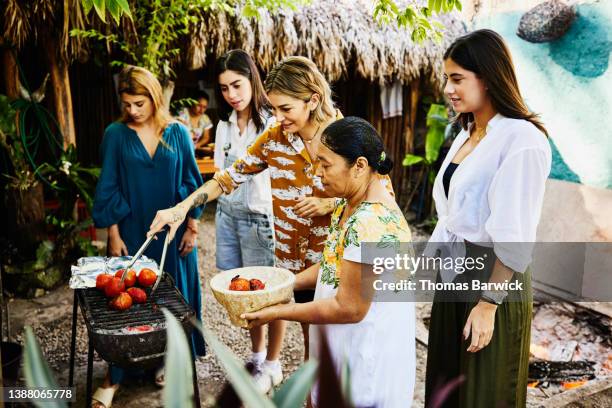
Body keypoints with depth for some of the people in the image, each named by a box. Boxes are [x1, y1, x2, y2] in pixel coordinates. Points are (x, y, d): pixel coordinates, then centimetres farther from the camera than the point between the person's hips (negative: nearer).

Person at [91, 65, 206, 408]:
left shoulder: (177, 133, 0)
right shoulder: (116, 134, -2)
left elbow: (192, 182, 3)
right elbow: (108, 188, -1)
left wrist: (192, 227, 0)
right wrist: (114, 234, -4)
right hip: (132, 231, -1)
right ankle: (115, 375, 13)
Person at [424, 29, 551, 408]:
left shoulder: (522, 140, -18)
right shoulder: (466, 135, 9)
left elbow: (514, 237, -21)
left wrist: (489, 304, -19)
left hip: (492, 278, -8)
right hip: (453, 274, 8)